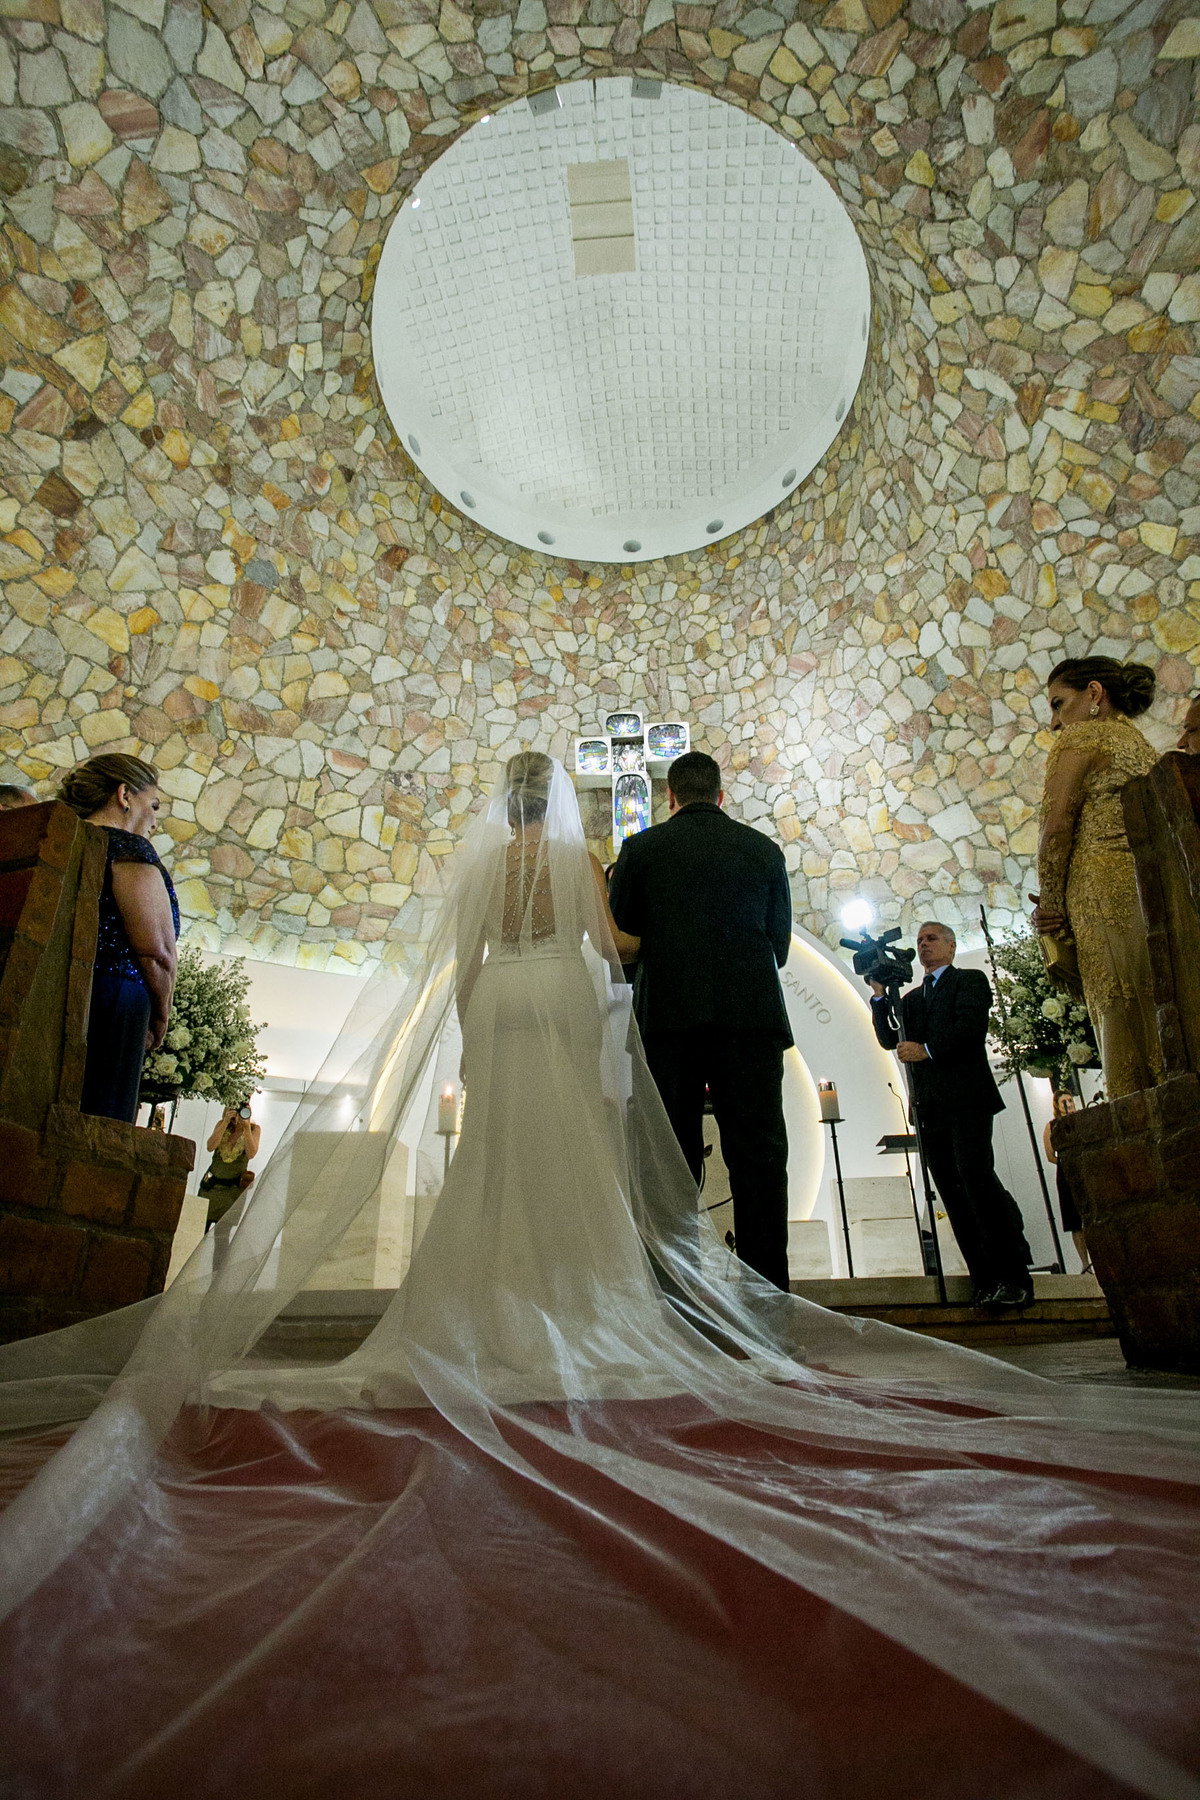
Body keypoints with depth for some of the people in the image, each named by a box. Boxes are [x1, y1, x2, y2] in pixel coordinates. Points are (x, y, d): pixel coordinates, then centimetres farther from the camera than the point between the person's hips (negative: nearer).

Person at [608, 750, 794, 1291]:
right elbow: (780, 942, 14)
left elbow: (619, 929, 7)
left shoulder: (642, 847, 6)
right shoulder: (764, 849, 12)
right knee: (757, 1155, 2)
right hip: (752, 1015, 1)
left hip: (668, 1016, -1)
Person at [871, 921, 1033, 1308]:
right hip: (930, 1106, 5)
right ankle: (986, 1283, 2)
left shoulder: (970, 980, 10)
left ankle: (1015, 1277, -10)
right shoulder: (911, 997, 26)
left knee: (976, 1177, -16)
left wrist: (927, 1050, -12)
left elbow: (971, 1025, -7)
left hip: (965, 1098, -5)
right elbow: (890, 1039, 15)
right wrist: (879, 996, 6)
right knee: (952, 1191, 0)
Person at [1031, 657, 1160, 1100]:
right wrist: (1065, 908, 7)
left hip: (1108, 893, -8)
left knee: (1127, 1036, -10)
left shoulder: (1080, 738, 2)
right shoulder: (1146, 748, 26)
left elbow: (1056, 827, -9)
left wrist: (1052, 905, 0)